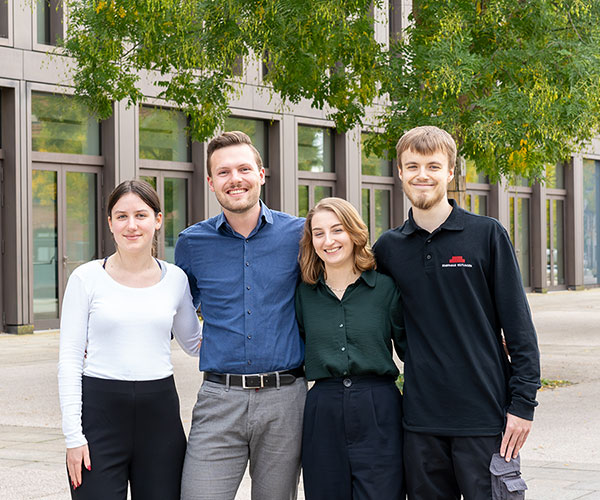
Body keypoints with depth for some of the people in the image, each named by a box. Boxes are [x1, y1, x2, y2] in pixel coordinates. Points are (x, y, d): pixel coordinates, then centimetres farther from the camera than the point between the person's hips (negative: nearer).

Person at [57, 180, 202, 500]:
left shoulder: (175, 279, 7)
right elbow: (69, 360, -2)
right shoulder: (87, 278, 0)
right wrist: (73, 435, -8)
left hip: (159, 413, 3)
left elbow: (193, 343, 21)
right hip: (100, 410, -2)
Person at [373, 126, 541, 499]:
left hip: (485, 414, -3)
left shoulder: (487, 235, -1)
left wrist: (523, 402, -7)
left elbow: (518, 325, -2)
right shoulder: (388, 248, 8)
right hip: (421, 418, 3)